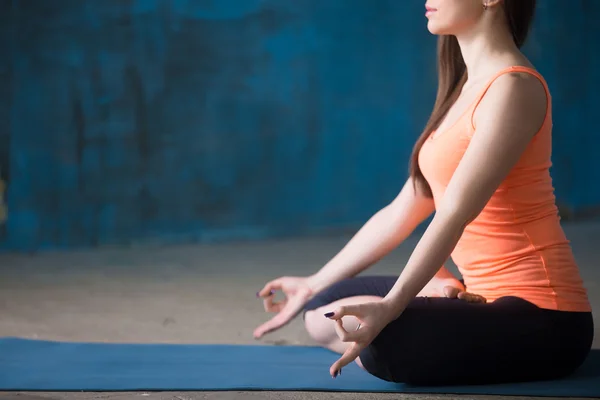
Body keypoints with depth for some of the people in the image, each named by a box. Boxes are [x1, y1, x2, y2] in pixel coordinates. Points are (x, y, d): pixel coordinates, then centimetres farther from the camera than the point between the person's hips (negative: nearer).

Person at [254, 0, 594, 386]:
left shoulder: (513, 88, -15)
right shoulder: (468, 87, 14)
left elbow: (455, 212, -25)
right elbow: (404, 210, 16)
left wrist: (389, 308, -32)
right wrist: (315, 285, 18)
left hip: (540, 319, -9)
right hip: (490, 297, 9)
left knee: (377, 339, -33)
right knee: (324, 309, 14)